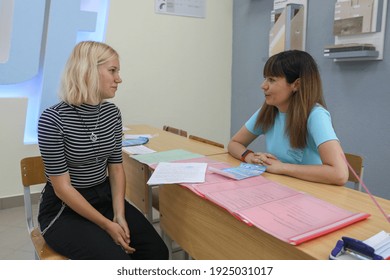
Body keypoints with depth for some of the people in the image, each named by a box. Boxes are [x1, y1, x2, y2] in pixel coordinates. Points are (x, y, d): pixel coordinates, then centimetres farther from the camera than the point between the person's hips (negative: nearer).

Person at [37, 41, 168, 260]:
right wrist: (108, 225, -17)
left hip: (105, 198, 5)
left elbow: (116, 167, 4)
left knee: (157, 251, -9)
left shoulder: (112, 113, -1)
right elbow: (62, 187, -17)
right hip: (64, 209, -5)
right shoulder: (53, 119, -18)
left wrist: (119, 215, -8)